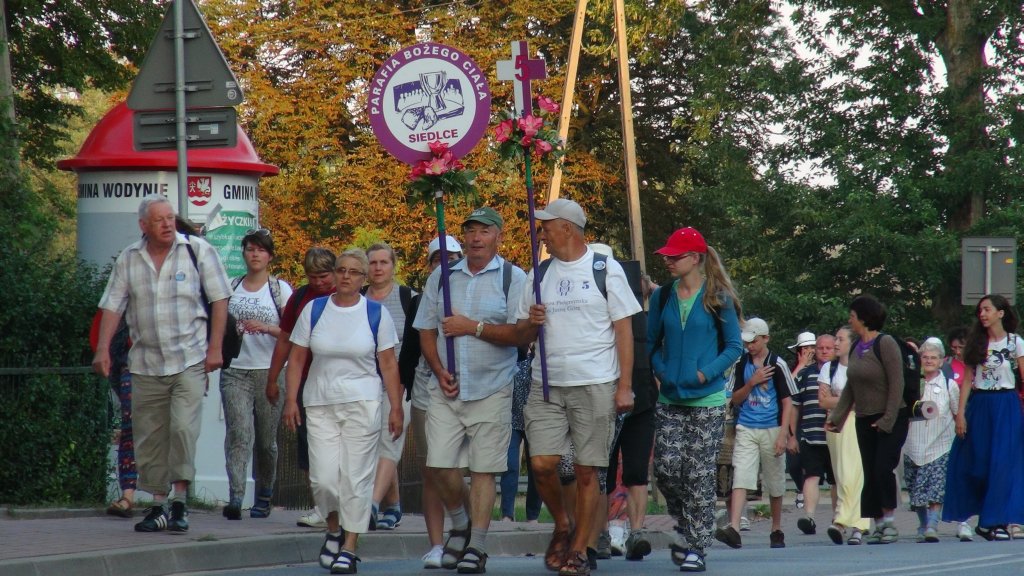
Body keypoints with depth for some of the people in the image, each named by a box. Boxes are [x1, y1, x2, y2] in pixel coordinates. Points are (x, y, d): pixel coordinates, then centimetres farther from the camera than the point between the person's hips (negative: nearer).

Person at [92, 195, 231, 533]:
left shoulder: (198, 251, -2)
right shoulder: (128, 260, 5)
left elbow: (219, 299, -1)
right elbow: (112, 306, 6)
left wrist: (215, 348, -5)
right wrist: (102, 349, -4)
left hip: (190, 361, -3)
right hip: (145, 364, 3)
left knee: (183, 427, -15)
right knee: (149, 437, 5)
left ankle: (179, 503, -7)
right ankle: (158, 506, 14)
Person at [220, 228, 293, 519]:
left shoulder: (280, 289, 6)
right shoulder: (231, 287, 13)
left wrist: (265, 327, -19)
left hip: (269, 372, -1)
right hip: (235, 372, 1)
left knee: (266, 440, 5)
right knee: (239, 433, -16)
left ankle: (263, 499, 22)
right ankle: (235, 498, -26)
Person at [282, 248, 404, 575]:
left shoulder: (377, 314, 2)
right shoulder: (314, 310, 6)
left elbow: (388, 363, 3)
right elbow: (296, 358, 8)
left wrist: (396, 408, -1)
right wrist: (291, 399, 0)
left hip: (363, 403, -1)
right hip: (320, 404, 1)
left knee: (356, 477, -4)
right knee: (323, 477, -6)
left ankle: (349, 548, 5)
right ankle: (334, 529, 22)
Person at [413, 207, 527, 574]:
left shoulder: (513, 278, -1)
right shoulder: (441, 277, 11)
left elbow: (520, 333, -11)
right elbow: (426, 331, 13)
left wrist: (473, 327, -14)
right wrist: (439, 371, -2)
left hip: (492, 390, -3)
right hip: (447, 390, 3)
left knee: (484, 470, -2)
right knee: (439, 464, -4)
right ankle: (460, 525, 21)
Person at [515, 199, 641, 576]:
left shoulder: (606, 270, 1)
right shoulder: (540, 274, 14)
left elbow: (624, 329, -1)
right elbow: (522, 335, 18)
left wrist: (624, 386, -8)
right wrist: (531, 322, -6)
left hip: (595, 385, -4)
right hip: (547, 386, 4)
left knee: (586, 472, -1)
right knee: (542, 464, -8)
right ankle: (562, 525, 17)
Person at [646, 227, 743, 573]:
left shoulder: (718, 298, -2)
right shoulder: (662, 297, 7)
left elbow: (734, 346, 0)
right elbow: (651, 343, 15)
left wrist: (706, 373, -12)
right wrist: (660, 371, -1)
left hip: (707, 401, -3)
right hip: (669, 399, 3)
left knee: (699, 476, -3)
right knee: (666, 469, -5)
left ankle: (696, 547, 2)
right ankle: (685, 524, 21)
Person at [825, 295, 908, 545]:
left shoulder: (885, 344, -12)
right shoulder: (856, 346, 9)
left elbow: (897, 384, -15)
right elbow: (850, 386, 15)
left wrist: (887, 420, -18)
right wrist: (836, 416, 9)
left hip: (891, 419, -7)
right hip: (865, 421, 7)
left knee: (883, 469, -15)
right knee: (870, 475, 4)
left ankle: (889, 521, -5)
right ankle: (878, 524, 9)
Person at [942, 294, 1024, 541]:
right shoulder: (977, 343, 8)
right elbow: (967, 380, 7)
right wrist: (960, 413, 1)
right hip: (979, 406, 3)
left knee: (1003, 463, -7)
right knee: (977, 463, 1)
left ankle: (998, 522, -2)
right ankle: (986, 520, 12)